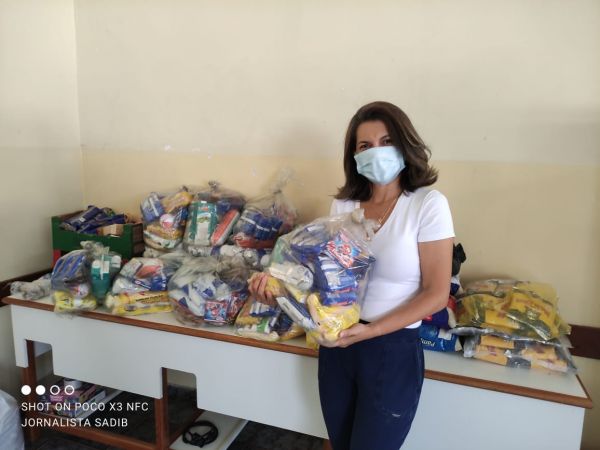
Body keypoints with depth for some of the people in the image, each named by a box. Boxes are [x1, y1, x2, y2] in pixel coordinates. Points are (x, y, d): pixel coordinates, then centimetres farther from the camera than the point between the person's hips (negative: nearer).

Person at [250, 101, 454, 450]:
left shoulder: (428, 204, -13)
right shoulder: (343, 204, 2)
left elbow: (436, 294, -13)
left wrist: (370, 331, -22)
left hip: (392, 349, -4)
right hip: (336, 344, 5)